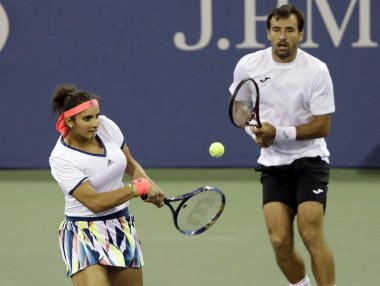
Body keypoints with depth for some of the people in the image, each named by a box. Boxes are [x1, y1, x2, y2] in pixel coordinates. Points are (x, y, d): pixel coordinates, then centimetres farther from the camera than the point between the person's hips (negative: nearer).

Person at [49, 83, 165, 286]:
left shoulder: (106, 126, -3)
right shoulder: (61, 159, -20)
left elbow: (130, 164, 13)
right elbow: (95, 202, -24)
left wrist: (149, 185, -7)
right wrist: (138, 187, -21)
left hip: (123, 227, 6)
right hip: (85, 233, -6)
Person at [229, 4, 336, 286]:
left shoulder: (316, 70, -12)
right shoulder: (248, 65, -3)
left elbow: (321, 126, -11)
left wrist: (278, 133, -21)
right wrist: (254, 129, -4)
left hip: (309, 159, -3)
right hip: (273, 163, 3)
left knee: (311, 235, -17)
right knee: (280, 241, -6)